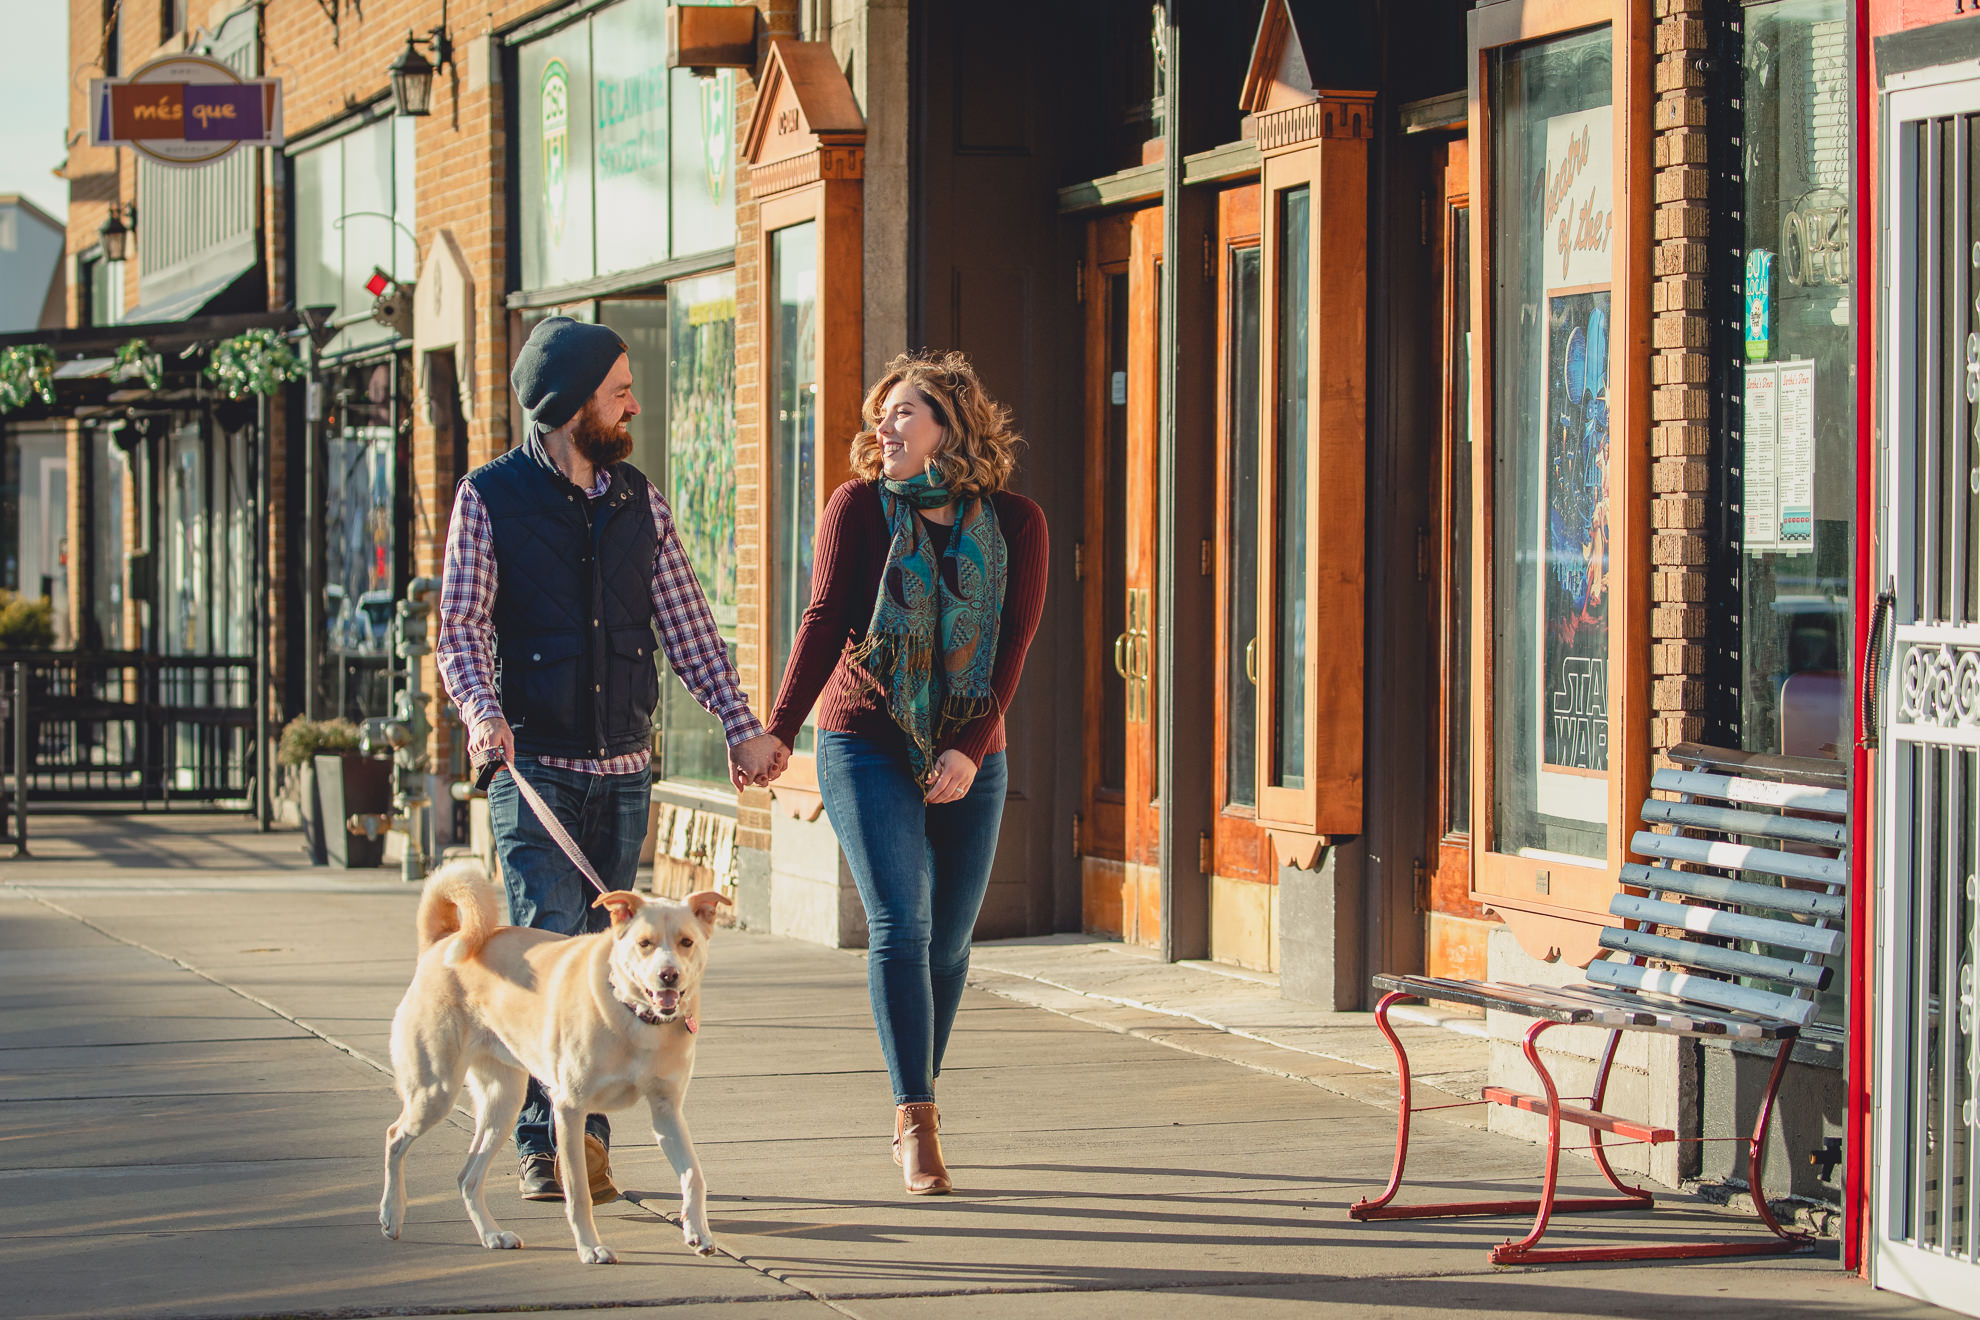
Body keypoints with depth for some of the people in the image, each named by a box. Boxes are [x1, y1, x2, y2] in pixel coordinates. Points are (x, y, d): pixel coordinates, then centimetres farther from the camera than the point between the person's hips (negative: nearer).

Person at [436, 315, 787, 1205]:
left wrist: (741, 726, 3)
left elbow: (687, 626, 11)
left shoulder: (639, 502, 12)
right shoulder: (490, 498, -1)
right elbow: (461, 628, -6)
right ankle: (545, 1140, -9)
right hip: (534, 765, -4)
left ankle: (585, 1138, 12)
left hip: (624, 769, 4)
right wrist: (482, 711, -25)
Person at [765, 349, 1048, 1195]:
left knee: (948, 940, 6)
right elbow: (825, 620, -8)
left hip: (968, 759, 2)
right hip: (868, 746, -2)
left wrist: (971, 749, -15)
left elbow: (1013, 645, -4)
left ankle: (911, 1115, 23)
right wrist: (779, 731, -17)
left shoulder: (1013, 523, 1)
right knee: (900, 924, -14)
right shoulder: (860, 507, -2)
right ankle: (918, 1125, -15)